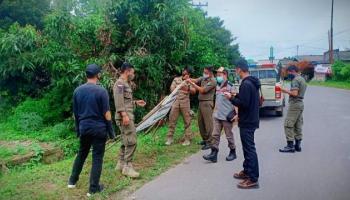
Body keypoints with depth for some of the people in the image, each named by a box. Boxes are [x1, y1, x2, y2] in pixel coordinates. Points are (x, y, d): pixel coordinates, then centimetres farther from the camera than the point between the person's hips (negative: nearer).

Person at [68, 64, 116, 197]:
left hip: (84, 128, 5)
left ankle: (72, 180, 33)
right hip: (99, 128, -5)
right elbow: (106, 114, -11)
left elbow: (75, 113, 9)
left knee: (81, 154, 23)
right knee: (97, 157, 4)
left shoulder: (77, 91, 2)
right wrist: (111, 131, -3)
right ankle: (93, 188, 9)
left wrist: (77, 129, 20)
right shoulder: (101, 91, -13)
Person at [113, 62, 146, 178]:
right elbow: (118, 101, -21)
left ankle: (121, 164, 23)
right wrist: (124, 115, -28)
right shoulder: (120, 83, -11)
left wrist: (136, 103, 16)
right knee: (131, 141, -11)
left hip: (128, 116, 10)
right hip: (124, 117, -10)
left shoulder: (126, 84, 20)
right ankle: (127, 167, -6)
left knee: (126, 141, 15)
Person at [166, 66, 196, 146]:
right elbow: (171, 88, 3)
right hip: (176, 101, 1)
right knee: (172, 120, 1)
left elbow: (194, 91, -6)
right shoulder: (176, 79, 11)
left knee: (187, 121, 0)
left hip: (185, 102, -1)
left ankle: (187, 139, 9)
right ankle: (170, 138, 9)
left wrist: (188, 88, -26)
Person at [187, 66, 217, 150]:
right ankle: (205, 139, 25)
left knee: (208, 123, -6)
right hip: (201, 102, 8)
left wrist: (191, 83, -15)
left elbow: (202, 90, -17)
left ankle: (208, 142, -2)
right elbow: (196, 80, 1)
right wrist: (190, 79, -20)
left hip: (207, 103, -8)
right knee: (200, 122, 13)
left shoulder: (213, 81, -13)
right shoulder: (203, 78, 11)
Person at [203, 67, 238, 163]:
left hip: (227, 116, -6)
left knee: (229, 135, 7)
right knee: (215, 135, 2)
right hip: (217, 115, 6)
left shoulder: (230, 87, -10)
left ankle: (233, 152, 23)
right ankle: (213, 154, 4)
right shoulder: (218, 86, 11)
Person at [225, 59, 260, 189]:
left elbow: (243, 103, -25)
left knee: (249, 149, -5)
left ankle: (253, 179, 0)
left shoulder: (246, 84, -21)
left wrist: (231, 98, -12)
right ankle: (247, 171, 32)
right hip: (250, 120, 10)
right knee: (247, 148, 19)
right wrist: (236, 96, 13)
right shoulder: (252, 82, 11)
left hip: (247, 122, -10)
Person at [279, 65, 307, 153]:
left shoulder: (295, 80, -14)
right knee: (298, 125, 11)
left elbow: (295, 93, -22)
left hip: (295, 104, -10)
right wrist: (289, 91, 16)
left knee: (288, 124, -8)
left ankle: (290, 146, -8)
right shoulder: (302, 79, 17)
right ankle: (297, 145, 15)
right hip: (300, 103, 10)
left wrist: (286, 91, -9)